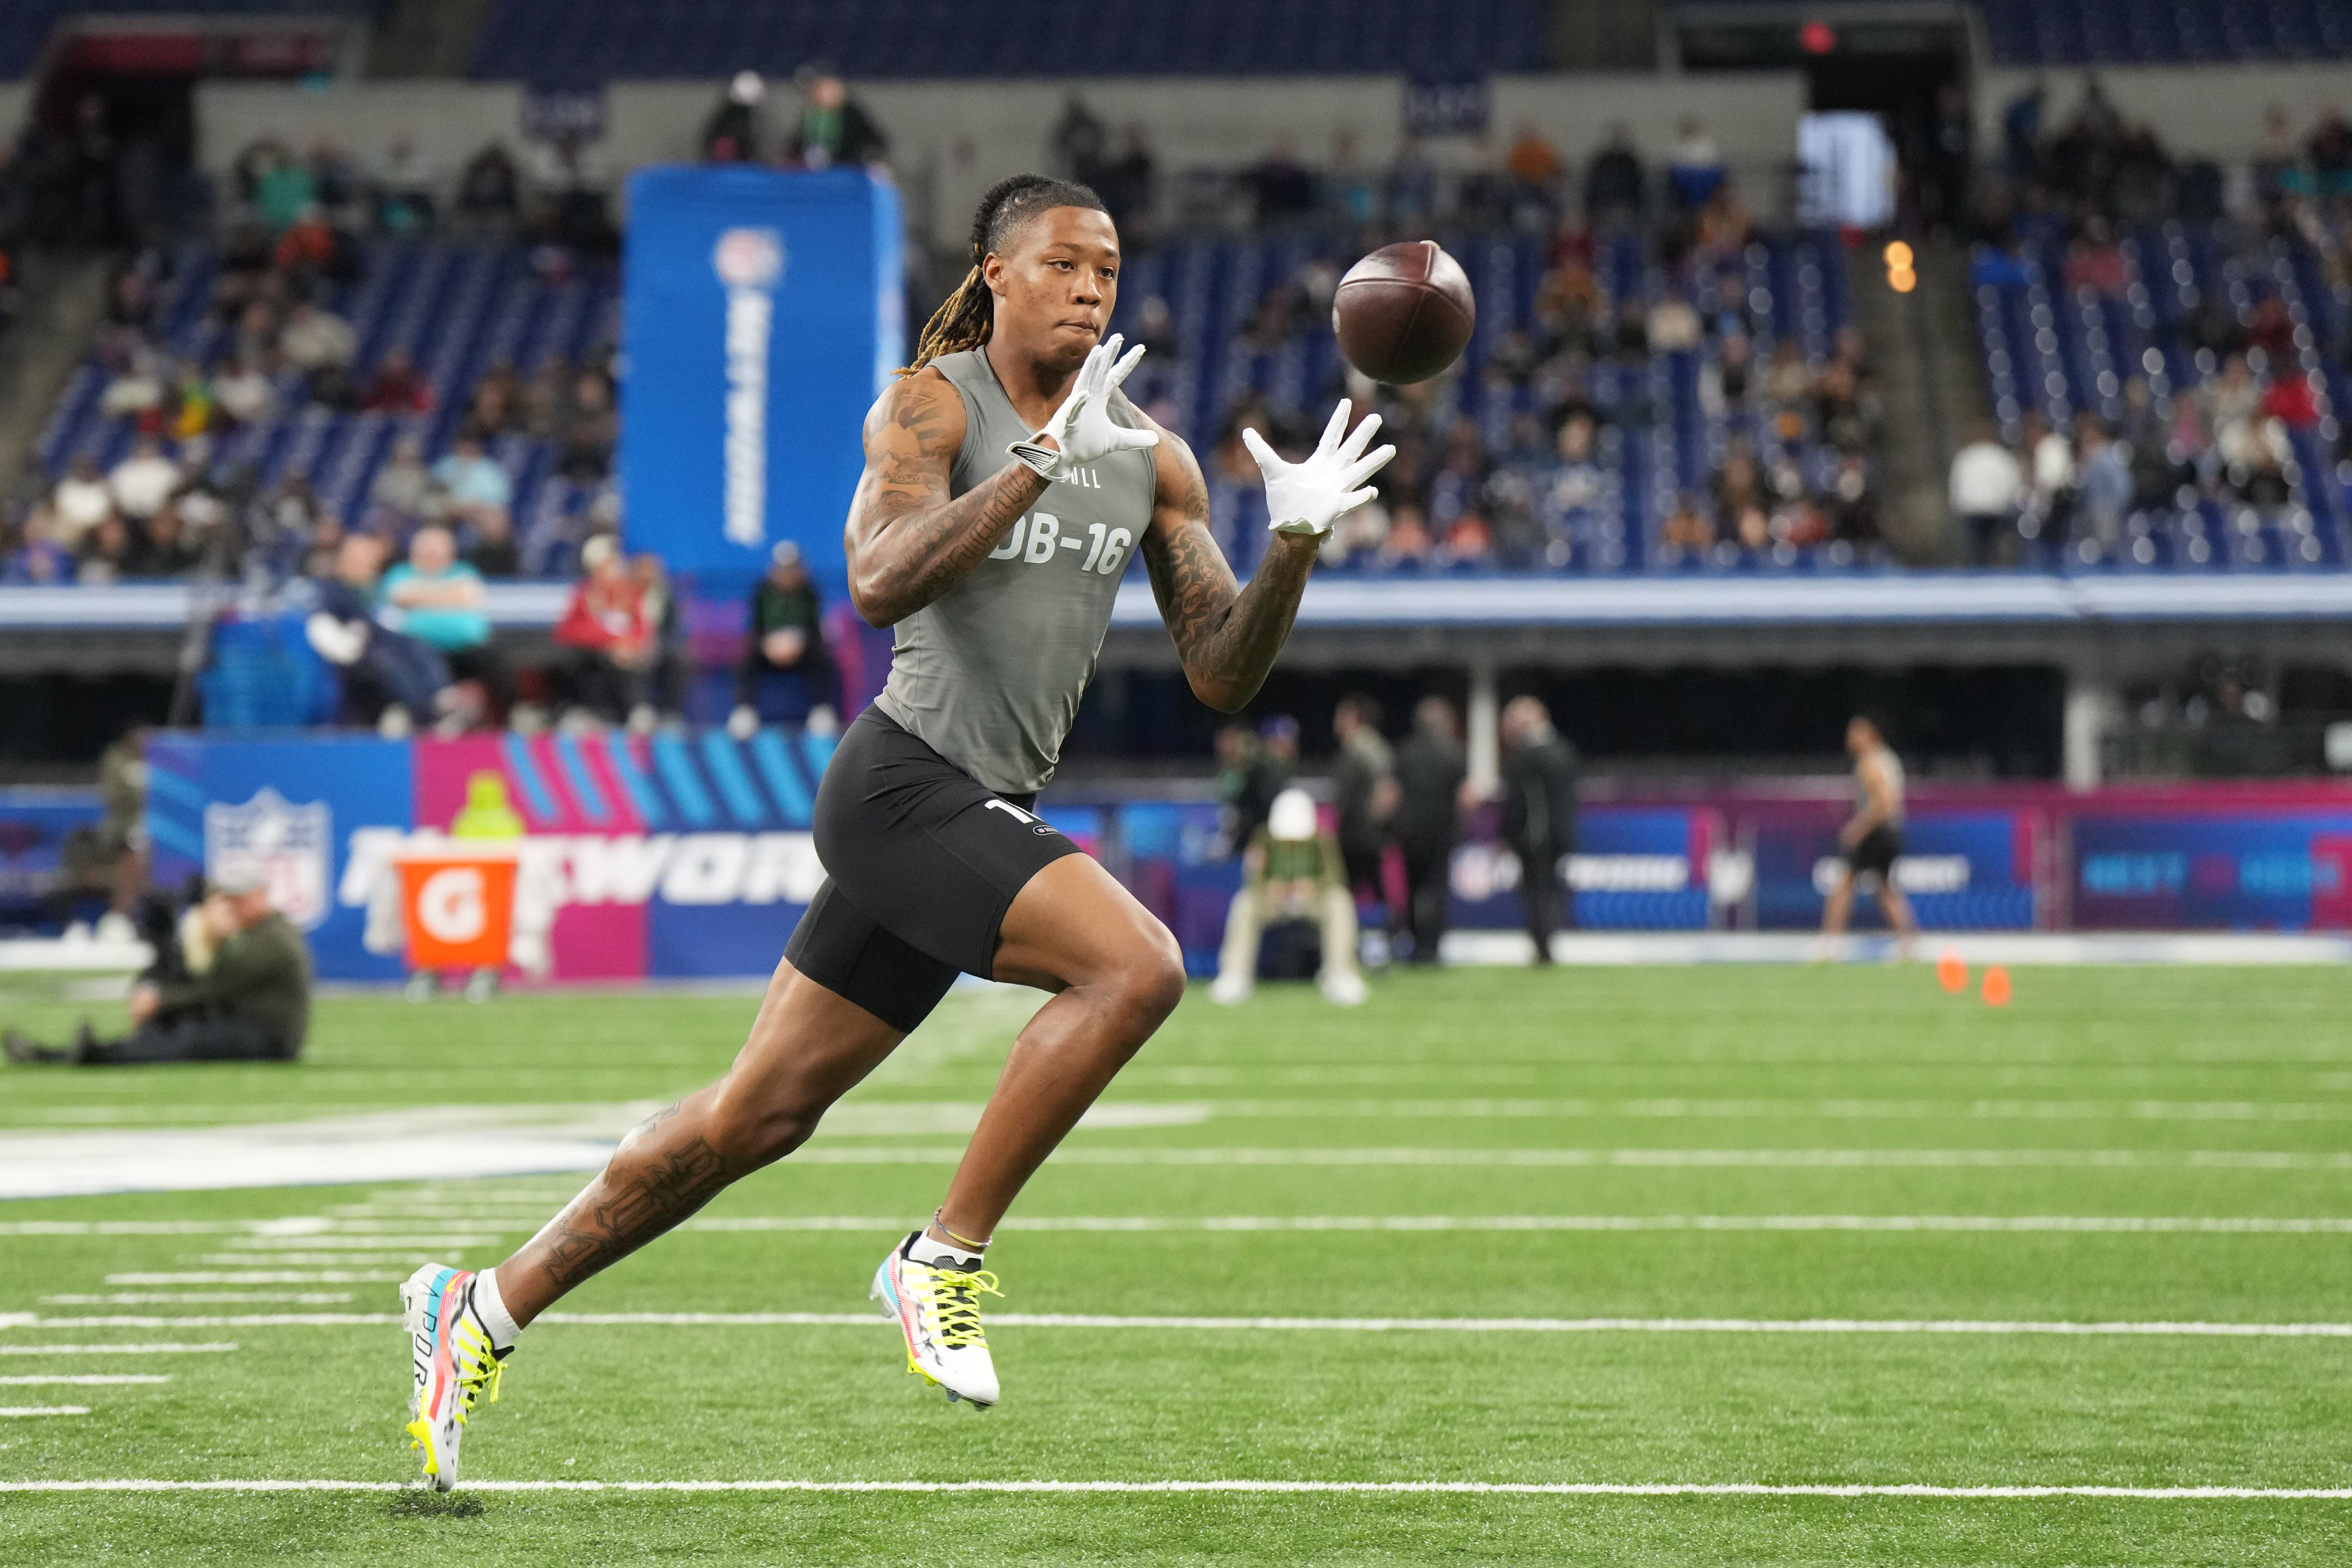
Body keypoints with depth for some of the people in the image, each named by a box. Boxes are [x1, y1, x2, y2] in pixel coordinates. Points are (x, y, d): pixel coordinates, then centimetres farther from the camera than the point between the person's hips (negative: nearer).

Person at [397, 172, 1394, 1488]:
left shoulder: (1152, 461, 11)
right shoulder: (934, 405, -7)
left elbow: (1224, 677, 9)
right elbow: (880, 587, -23)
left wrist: (1296, 543, -8)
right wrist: (1039, 462, -29)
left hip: (984, 820, 7)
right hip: (904, 782, -7)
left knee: (759, 1116, 10)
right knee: (1138, 965, -25)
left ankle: (488, 1309, 22)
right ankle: (946, 1258, -11)